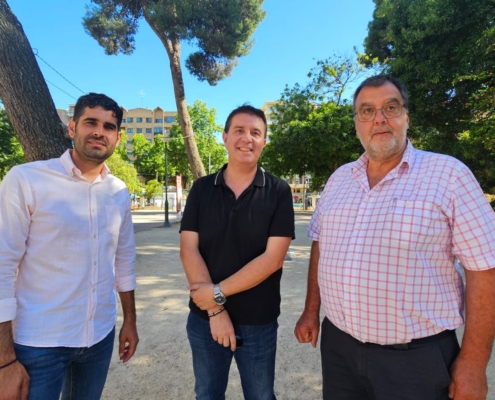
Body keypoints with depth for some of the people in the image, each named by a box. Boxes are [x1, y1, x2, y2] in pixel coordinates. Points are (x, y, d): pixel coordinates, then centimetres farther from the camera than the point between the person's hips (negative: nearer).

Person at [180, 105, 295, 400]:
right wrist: (215, 309, -14)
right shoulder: (202, 189, -2)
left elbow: (273, 258, -15)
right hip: (204, 318, 2)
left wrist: (218, 293, -16)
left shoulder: (279, 192, -8)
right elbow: (189, 250, -7)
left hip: (259, 322, -1)